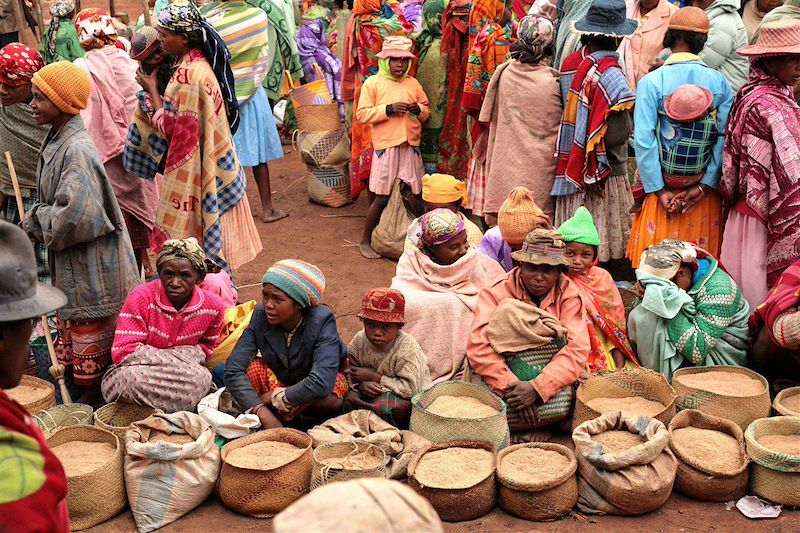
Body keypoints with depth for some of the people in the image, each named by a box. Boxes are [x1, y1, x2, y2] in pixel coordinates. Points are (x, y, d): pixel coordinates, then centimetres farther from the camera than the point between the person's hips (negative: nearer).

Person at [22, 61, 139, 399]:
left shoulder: (76, 151, -23)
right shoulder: (57, 141, 7)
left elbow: (74, 215, -31)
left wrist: (36, 220, -15)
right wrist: (37, 221, 4)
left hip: (90, 268, -10)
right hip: (69, 266, 10)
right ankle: (85, 399, 34)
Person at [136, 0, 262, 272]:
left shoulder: (187, 75, -22)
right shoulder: (203, 62, 6)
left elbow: (170, 126, -16)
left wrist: (152, 89, -5)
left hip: (193, 170, -9)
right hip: (215, 165, 9)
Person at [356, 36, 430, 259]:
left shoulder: (413, 84, 13)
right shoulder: (373, 83, 0)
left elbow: (426, 111, 21)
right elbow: (362, 114, -6)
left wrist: (419, 110, -2)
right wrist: (389, 109, -16)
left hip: (411, 147, 5)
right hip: (386, 147, -4)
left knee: (412, 196, 5)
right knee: (381, 198, -4)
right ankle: (365, 240, 10)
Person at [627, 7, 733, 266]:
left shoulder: (651, 82, -9)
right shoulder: (719, 82, -4)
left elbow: (644, 140, -14)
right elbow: (725, 138, -9)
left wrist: (659, 190, -10)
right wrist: (705, 185, -7)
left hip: (662, 189, -2)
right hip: (705, 193, 2)